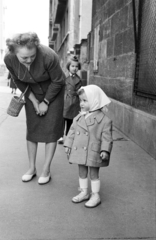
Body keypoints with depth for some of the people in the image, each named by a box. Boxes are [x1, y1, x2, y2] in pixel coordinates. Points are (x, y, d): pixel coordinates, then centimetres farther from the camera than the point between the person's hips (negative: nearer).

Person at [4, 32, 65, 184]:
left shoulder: (48, 56, -36)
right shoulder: (9, 59, -25)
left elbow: (58, 81, -20)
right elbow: (19, 82, -6)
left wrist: (46, 102, -14)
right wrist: (34, 101, -8)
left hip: (53, 91, -3)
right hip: (32, 93, 3)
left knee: (51, 129, -4)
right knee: (32, 128, 5)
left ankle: (46, 170, 6)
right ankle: (32, 168, 18)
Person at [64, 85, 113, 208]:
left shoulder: (104, 119, -12)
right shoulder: (79, 117, 5)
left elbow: (106, 136, -12)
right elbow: (72, 131, 10)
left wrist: (105, 150, -19)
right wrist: (68, 145, 6)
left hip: (93, 153, -5)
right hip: (79, 151, 6)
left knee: (94, 174, 7)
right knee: (82, 173, 17)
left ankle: (95, 195, 22)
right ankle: (84, 192, 34)